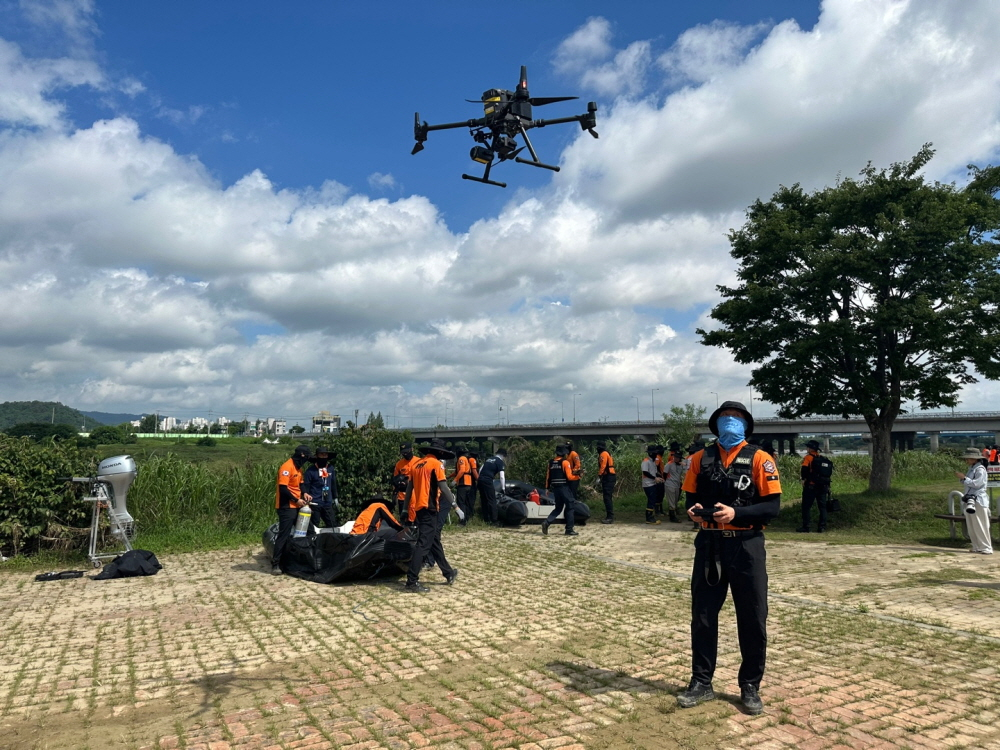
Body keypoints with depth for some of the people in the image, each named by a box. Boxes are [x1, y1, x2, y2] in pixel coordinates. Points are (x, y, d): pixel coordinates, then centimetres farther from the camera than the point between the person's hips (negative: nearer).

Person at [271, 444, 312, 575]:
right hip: (286, 507, -10)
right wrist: (296, 500, -18)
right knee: (284, 535, -9)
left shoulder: (298, 468, 13)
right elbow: (283, 488, -23)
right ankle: (275, 564, -6)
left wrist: (304, 494, 1)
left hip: (296, 506, 10)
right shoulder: (287, 467, -18)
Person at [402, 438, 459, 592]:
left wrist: (407, 509, 21)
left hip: (417, 508, 8)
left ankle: (448, 573, 30)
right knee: (424, 544, -6)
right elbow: (443, 488, -13)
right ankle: (412, 581, -8)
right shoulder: (436, 463, -7)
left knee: (435, 541, 18)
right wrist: (455, 504, -7)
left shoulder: (417, 464, 14)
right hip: (429, 508, -8)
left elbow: (409, 488, 15)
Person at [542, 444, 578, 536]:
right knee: (571, 506, 4)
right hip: (564, 487, -6)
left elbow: (548, 476, 9)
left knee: (558, 507, 17)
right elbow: (569, 477, -13)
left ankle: (547, 522, -4)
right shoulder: (565, 462, -8)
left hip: (555, 487, 6)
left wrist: (547, 488, 12)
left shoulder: (551, 463, 10)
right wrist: (578, 476, -1)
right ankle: (569, 529, 2)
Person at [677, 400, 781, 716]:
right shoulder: (701, 458, 6)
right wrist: (693, 509, -13)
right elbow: (691, 497, 10)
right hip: (709, 546, 3)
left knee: (752, 620, 8)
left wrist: (736, 513, -23)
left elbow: (772, 506, -9)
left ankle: (750, 687, 25)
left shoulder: (759, 459, -3)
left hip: (746, 546, -2)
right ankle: (701, 683, 23)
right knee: (703, 616, 9)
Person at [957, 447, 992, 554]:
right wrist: (961, 478, 2)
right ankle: (977, 547, 17)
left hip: (979, 500, -9)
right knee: (971, 526, 10)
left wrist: (964, 478, -16)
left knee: (980, 526, -5)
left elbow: (977, 483, -20)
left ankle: (986, 548, 2)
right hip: (970, 499, 9)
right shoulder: (971, 469, 15)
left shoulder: (980, 469, -12)